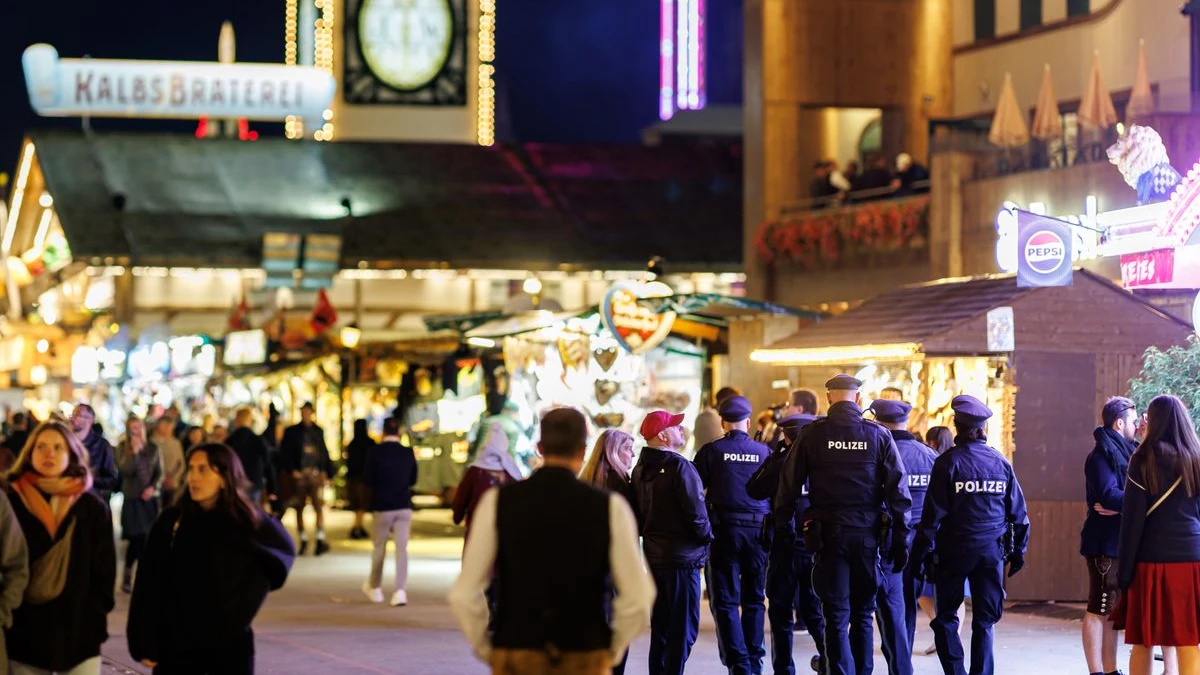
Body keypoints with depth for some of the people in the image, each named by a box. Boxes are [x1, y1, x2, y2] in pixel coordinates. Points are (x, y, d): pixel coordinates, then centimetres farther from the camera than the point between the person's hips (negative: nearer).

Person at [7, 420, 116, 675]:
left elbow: (104, 569, 4)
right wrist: (7, 616, -4)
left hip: (79, 632, 0)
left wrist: (95, 619, -2)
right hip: (23, 633, 0)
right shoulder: (12, 502, 1)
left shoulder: (92, 506, 2)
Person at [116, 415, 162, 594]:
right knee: (136, 538, -8)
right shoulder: (123, 448, 1)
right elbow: (125, 471, -12)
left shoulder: (153, 448, 6)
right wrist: (134, 451, -18)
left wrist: (153, 487, -10)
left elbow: (159, 473, 7)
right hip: (132, 498, -2)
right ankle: (127, 577, 6)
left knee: (149, 538, -2)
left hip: (150, 498, 2)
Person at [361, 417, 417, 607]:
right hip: (404, 506, 1)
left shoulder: (376, 452, -10)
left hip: (382, 507, -1)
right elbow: (413, 480, 9)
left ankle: (375, 588, 28)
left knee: (379, 547, 14)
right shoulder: (408, 453, -2)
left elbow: (367, 480, -8)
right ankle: (400, 591, -9)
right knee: (402, 548, 0)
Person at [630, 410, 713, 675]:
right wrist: (707, 537, -4)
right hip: (683, 556, -8)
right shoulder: (679, 466, -17)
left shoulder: (640, 469, 9)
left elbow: (636, 514, 13)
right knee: (684, 628, -3)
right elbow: (695, 510, -19)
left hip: (654, 555, 8)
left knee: (661, 626, 17)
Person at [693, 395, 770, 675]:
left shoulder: (711, 451, -2)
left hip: (724, 529, -2)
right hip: (758, 530, 2)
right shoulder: (764, 452, 4)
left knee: (726, 601, 1)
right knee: (754, 599, 15)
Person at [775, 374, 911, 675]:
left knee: (836, 617, 1)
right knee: (862, 614, 15)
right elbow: (898, 490, -3)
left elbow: (789, 485, -2)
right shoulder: (879, 435, -1)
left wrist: (783, 526, 8)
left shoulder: (812, 435, -3)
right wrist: (901, 539, 1)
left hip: (827, 534, -1)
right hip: (867, 535, 1)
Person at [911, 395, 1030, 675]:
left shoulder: (948, 462, -8)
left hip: (954, 551, -3)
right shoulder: (1001, 463, 4)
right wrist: (1018, 550, 19)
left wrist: (921, 553, -5)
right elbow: (1017, 512, 9)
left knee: (946, 617, 9)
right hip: (991, 551, 3)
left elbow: (933, 514, -9)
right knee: (984, 621, 9)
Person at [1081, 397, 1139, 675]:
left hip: (1121, 544, 9)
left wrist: (1118, 505, -13)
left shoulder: (1124, 452, 16)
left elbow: (1121, 493, 8)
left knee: (1112, 610, 12)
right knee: (1099, 610, -5)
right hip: (1106, 544, -9)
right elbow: (1110, 496, -23)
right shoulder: (1103, 454, -12)